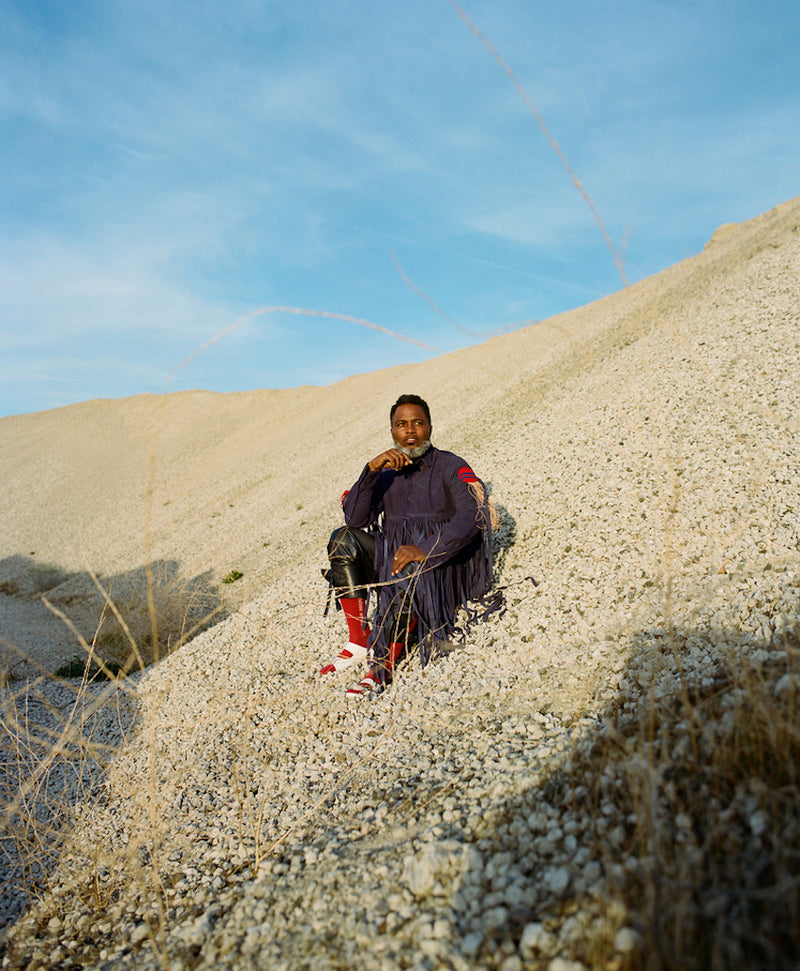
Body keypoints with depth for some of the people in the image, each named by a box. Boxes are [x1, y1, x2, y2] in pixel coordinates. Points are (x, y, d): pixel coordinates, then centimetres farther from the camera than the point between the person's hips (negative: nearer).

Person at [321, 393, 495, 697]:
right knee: (342, 540, -14)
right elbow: (354, 519, -4)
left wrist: (426, 550, -32)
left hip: (444, 562, -5)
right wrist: (372, 469, -17)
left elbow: (474, 516, -20)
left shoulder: (451, 467, -3)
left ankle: (383, 664, -21)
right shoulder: (386, 473, 10)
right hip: (394, 557, 5)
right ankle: (358, 641, -14)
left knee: (408, 575, -38)